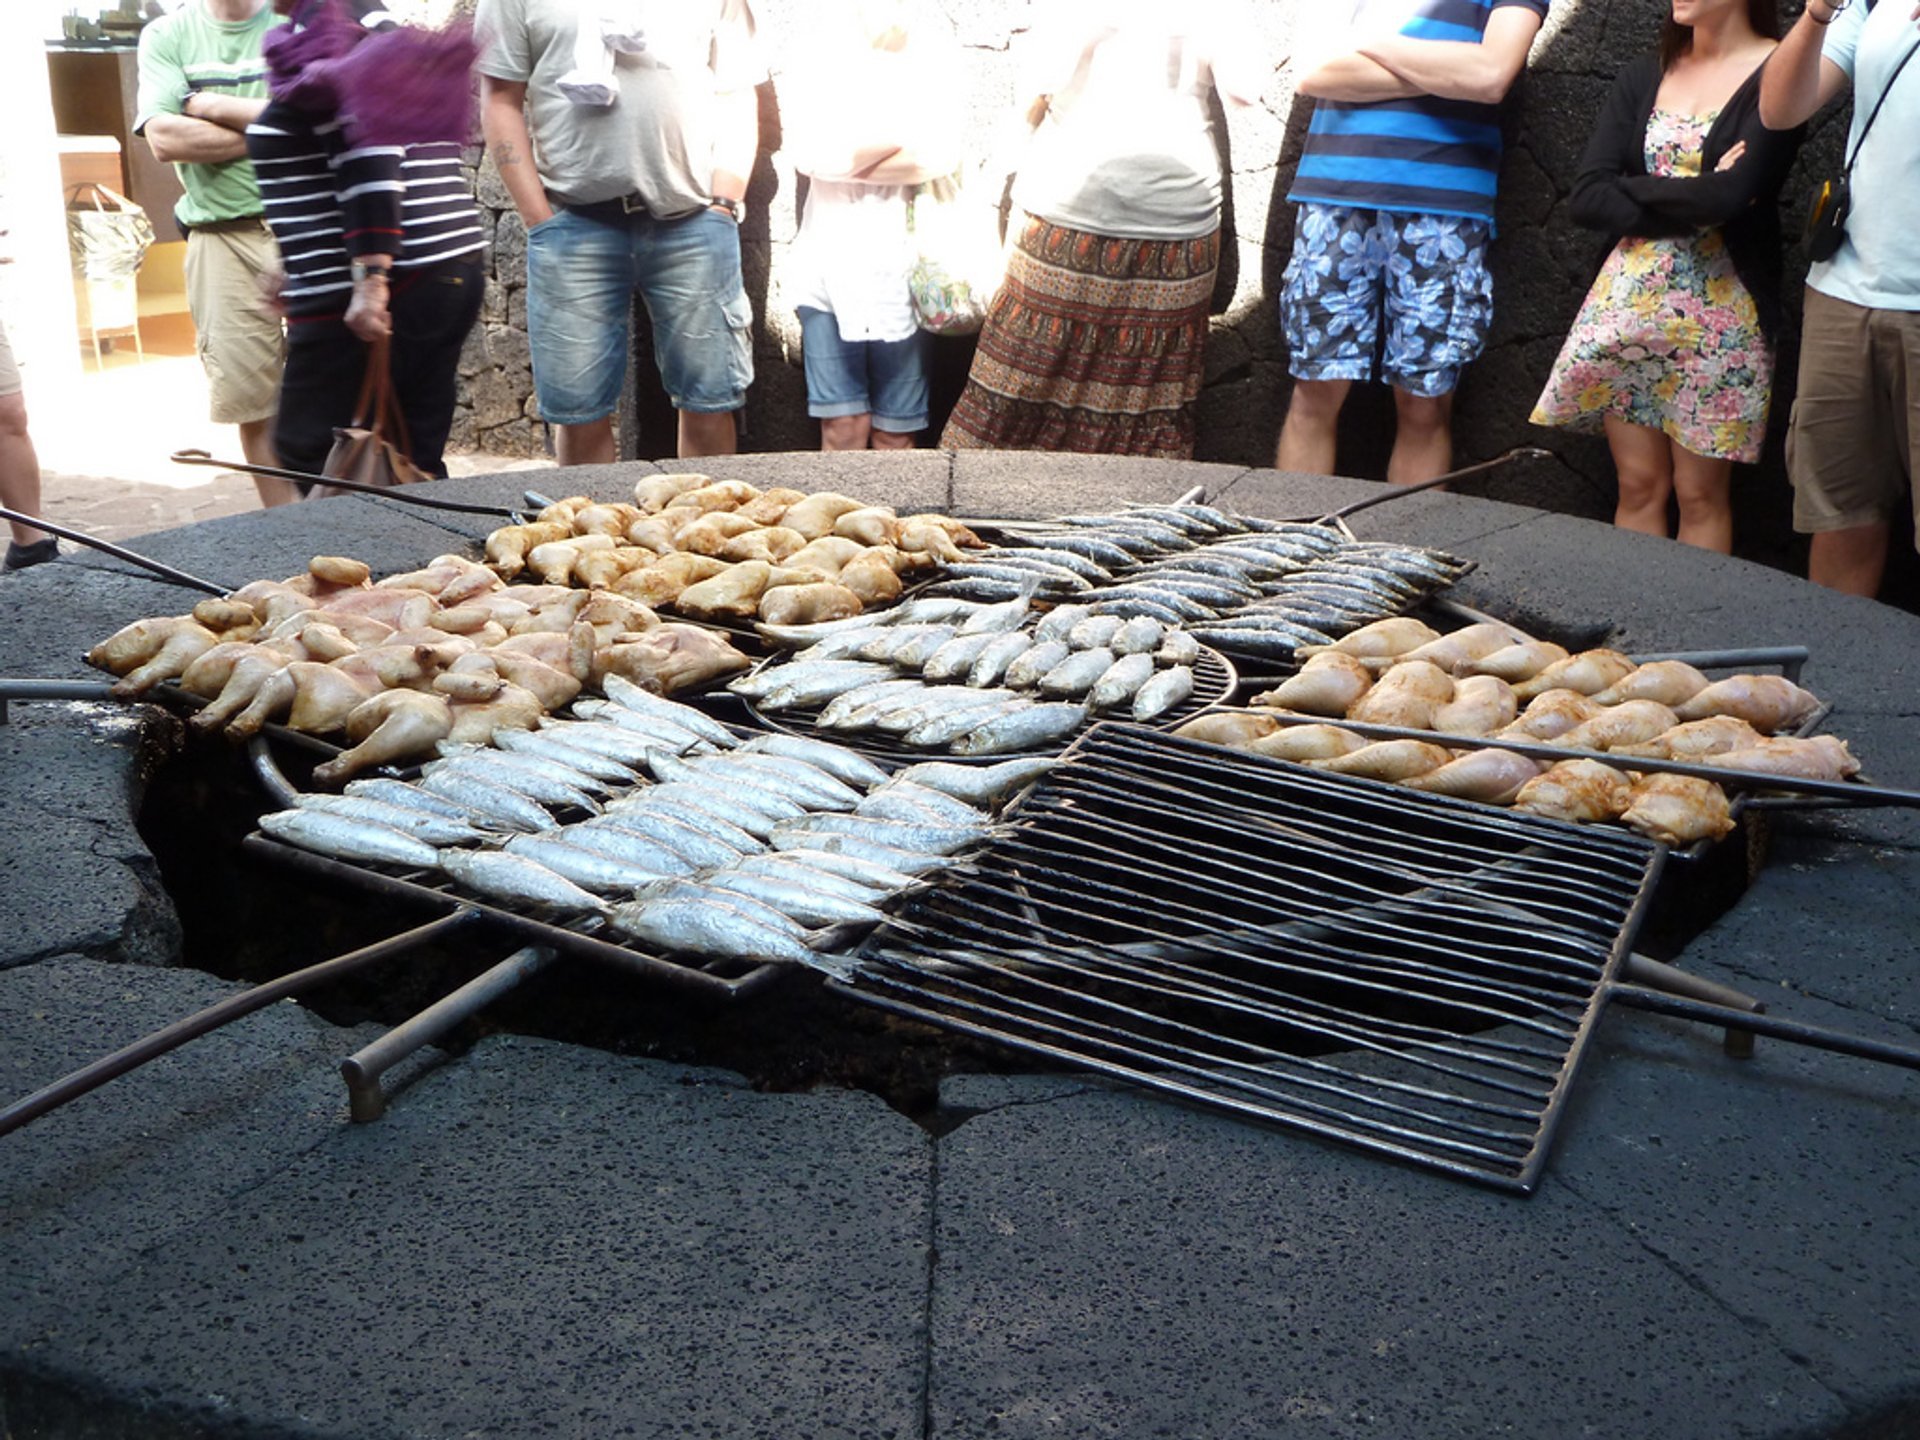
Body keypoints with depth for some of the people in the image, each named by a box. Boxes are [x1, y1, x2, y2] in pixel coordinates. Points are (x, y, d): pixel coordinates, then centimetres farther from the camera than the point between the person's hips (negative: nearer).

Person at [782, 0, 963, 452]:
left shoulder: (935, 39, 4)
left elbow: (943, 157, -9)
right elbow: (806, 151, -10)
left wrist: (843, 159, -8)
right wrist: (902, 136, -11)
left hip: (903, 259, 0)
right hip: (828, 257, 0)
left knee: (896, 433, 3)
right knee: (843, 426, -3)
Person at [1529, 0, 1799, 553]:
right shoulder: (1644, 77, 11)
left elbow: (1734, 194, -20)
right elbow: (1587, 197, -1)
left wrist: (1633, 189, -5)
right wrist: (1696, 203, -11)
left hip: (1719, 309, -4)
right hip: (1626, 299, 4)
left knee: (1700, 494, 2)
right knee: (1638, 486, 6)